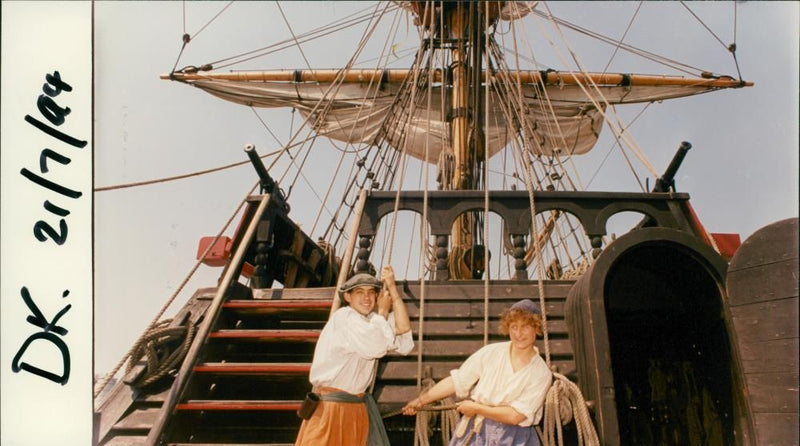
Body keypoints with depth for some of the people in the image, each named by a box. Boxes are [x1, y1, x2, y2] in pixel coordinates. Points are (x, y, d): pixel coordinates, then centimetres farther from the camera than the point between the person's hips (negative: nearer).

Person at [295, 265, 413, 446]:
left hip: (357, 406, 8)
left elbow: (403, 330, -2)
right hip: (331, 407, -8)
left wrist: (392, 288, -4)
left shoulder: (372, 319, 11)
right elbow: (375, 346, -26)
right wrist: (382, 311, -11)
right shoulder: (344, 317, -14)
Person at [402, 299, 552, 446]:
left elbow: (515, 416, -14)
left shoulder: (542, 373, -9)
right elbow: (456, 381, 2)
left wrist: (476, 408, -9)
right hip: (475, 433, 2)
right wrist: (421, 400, 2)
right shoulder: (490, 353, -3)